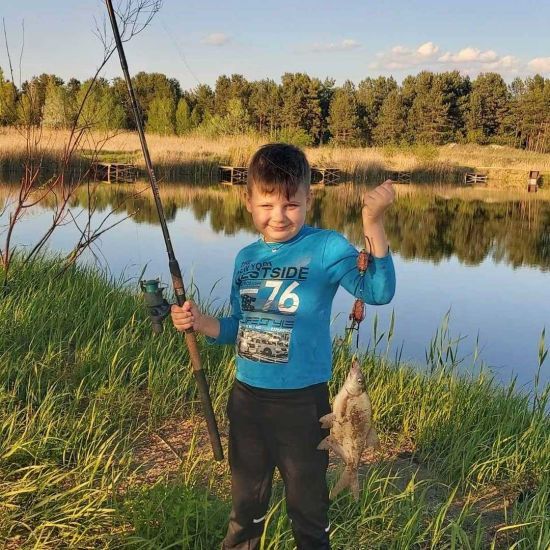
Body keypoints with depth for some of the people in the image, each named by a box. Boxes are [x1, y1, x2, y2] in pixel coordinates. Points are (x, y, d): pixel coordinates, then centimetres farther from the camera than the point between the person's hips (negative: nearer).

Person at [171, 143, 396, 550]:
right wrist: (202, 323, -5)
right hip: (247, 397, 5)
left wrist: (373, 224, -41)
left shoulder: (326, 248, -14)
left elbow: (378, 291, -30)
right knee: (246, 501, 24)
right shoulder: (246, 257, 4)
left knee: (307, 506, 15)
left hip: (303, 402, -5)